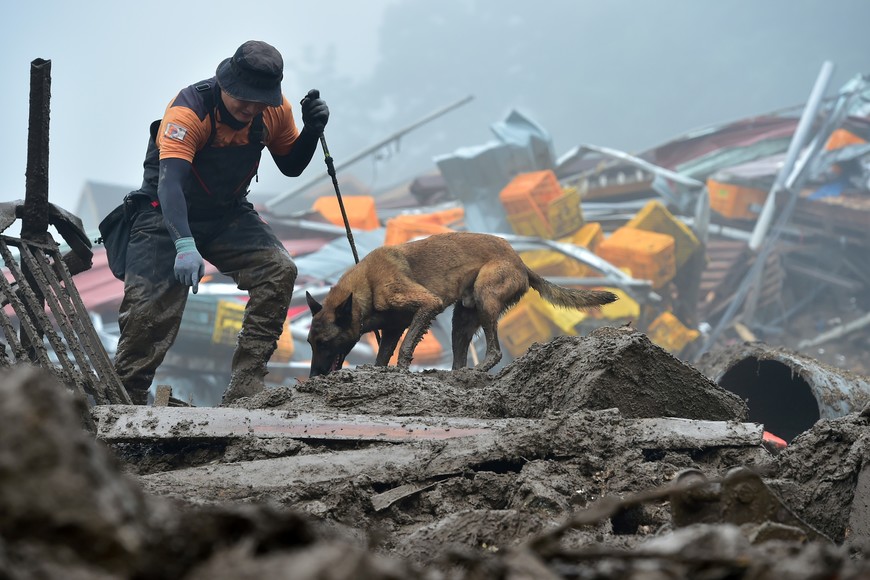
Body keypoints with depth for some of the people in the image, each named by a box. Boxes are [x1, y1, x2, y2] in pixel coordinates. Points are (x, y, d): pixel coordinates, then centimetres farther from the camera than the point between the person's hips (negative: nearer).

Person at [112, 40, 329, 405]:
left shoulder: (275, 111, -10)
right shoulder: (188, 110, -29)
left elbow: (291, 166, 7)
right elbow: (170, 180, -41)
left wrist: (312, 130, -15)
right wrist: (184, 245, -55)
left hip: (229, 214, 5)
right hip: (168, 214, -5)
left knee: (279, 271, -18)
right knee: (150, 310, -15)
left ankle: (244, 392, -16)